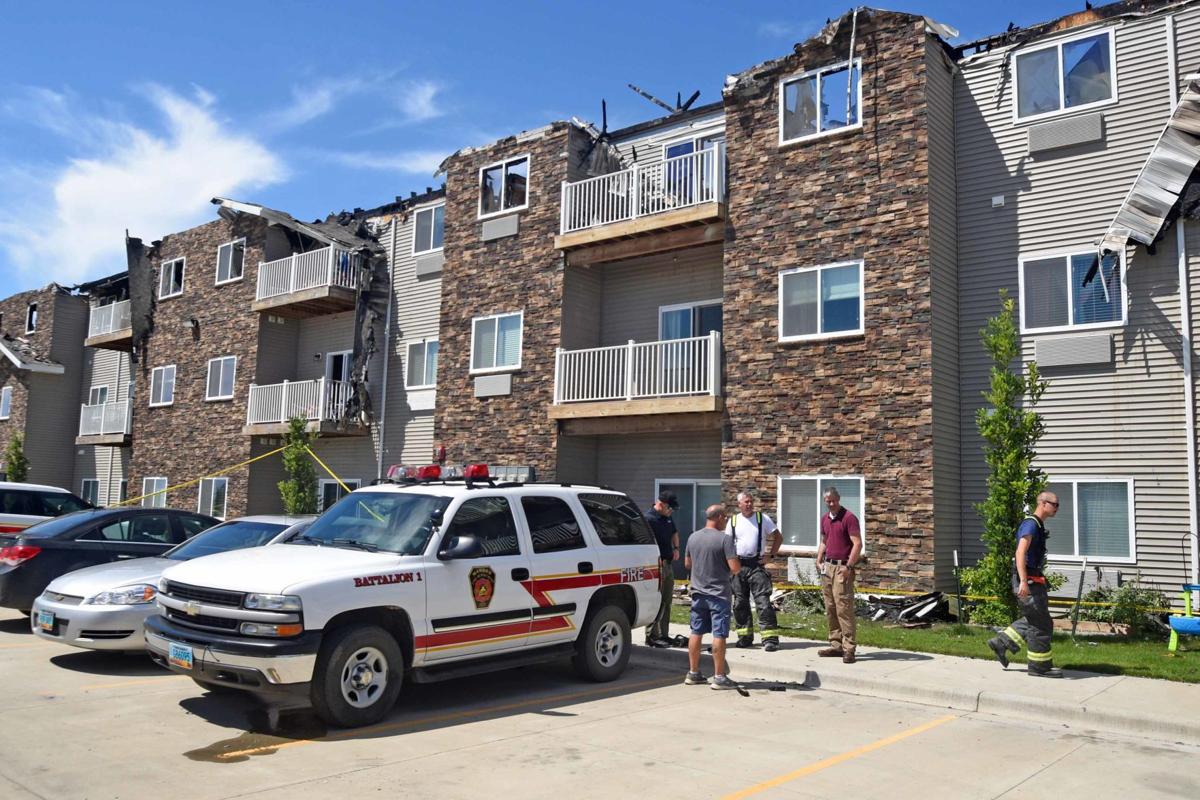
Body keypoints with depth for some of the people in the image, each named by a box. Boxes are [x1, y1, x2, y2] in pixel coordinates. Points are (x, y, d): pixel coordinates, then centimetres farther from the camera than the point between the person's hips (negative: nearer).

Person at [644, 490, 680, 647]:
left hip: (668, 564, 9)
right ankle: (652, 636, 0)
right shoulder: (649, 518, -14)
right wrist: (658, 560, -23)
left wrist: (676, 548, 12)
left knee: (666, 602, 14)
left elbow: (674, 533, 29)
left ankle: (663, 635, 22)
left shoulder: (667, 517, 13)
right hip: (657, 564, -9)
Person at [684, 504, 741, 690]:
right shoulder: (724, 539, -15)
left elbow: (687, 564, 15)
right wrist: (736, 567, 2)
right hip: (719, 594, -6)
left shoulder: (693, 537, 5)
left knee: (696, 632, 12)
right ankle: (719, 677, 1)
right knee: (719, 634, -1)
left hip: (698, 592, 6)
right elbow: (735, 567, -19)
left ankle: (693, 673, 19)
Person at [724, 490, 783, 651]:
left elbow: (777, 538, 7)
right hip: (738, 565, 3)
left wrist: (769, 555, -2)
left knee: (763, 601, -10)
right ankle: (745, 636, 19)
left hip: (757, 565, -3)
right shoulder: (733, 521, 7)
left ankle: (770, 638, -8)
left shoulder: (763, 519, 2)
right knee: (740, 603, 7)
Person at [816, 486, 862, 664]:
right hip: (827, 567, 8)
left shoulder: (849, 517, -10)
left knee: (844, 609, -10)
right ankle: (836, 645, 17)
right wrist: (819, 560, 13)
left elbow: (857, 544, -15)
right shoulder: (824, 518, 13)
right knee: (830, 609, 10)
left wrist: (848, 567, -19)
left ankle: (848, 649, -6)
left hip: (842, 568, -8)